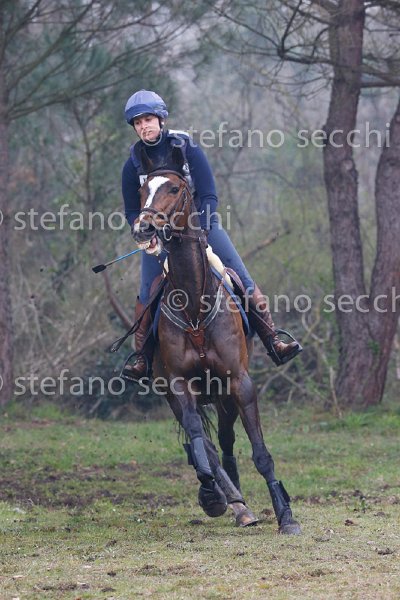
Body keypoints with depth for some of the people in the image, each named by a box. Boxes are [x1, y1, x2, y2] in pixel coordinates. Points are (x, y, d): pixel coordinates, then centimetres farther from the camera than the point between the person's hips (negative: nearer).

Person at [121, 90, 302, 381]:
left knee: (243, 280, -9)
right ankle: (142, 357, 0)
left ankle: (273, 342, -5)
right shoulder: (134, 164, 0)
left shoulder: (187, 148, -7)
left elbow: (209, 195, -7)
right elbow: (132, 211, 6)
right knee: (148, 294, -12)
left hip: (200, 223, -1)